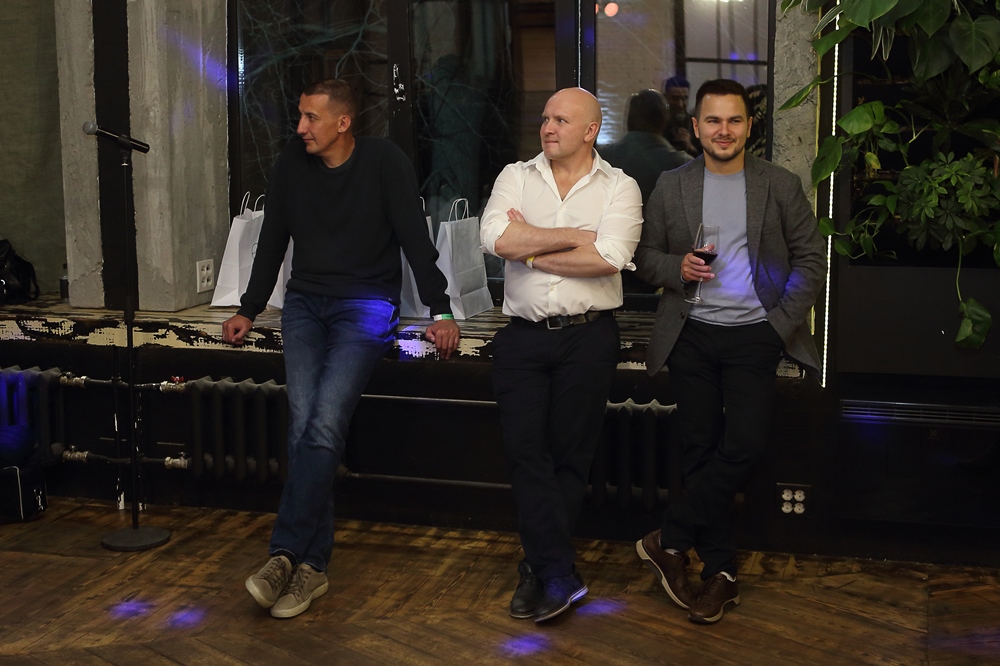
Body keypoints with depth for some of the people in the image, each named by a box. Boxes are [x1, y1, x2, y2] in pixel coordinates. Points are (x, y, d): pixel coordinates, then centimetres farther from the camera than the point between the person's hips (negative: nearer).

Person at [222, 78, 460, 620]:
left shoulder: (385, 162, -7)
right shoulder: (291, 164, 5)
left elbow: (415, 238, -6)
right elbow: (272, 241, 15)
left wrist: (440, 312, -11)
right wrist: (249, 311, 18)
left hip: (366, 306, -4)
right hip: (304, 304, 4)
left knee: (324, 425, -21)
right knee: (303, 425, -11)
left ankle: (286, 552, -18)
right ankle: (312, 565, -8)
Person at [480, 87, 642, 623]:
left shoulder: (619, 188, 2)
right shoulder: (516, 177, 8)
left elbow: (609, 258, -16)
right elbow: (496, 238, -11)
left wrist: (531, 249, -9)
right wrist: (576, 236, -10)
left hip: (588, 337, -1)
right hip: (523, 336, 2)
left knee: (571, 455, 5)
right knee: (526, 451, -3)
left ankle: (540, 568, 17)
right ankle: (559, 574, 3)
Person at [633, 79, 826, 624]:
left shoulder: (781, 186, 4)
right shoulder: (671, 187, 7)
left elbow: (811, 259, 5)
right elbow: (645, 257, 10)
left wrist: (784, 322, -5)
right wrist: (677, 268, -11)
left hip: (755, 335, -1)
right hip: (692, 337, 1)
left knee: (743, 446, -13)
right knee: (700, 450, 3)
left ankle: (669, 539, 3)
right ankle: (720, 572, 13)